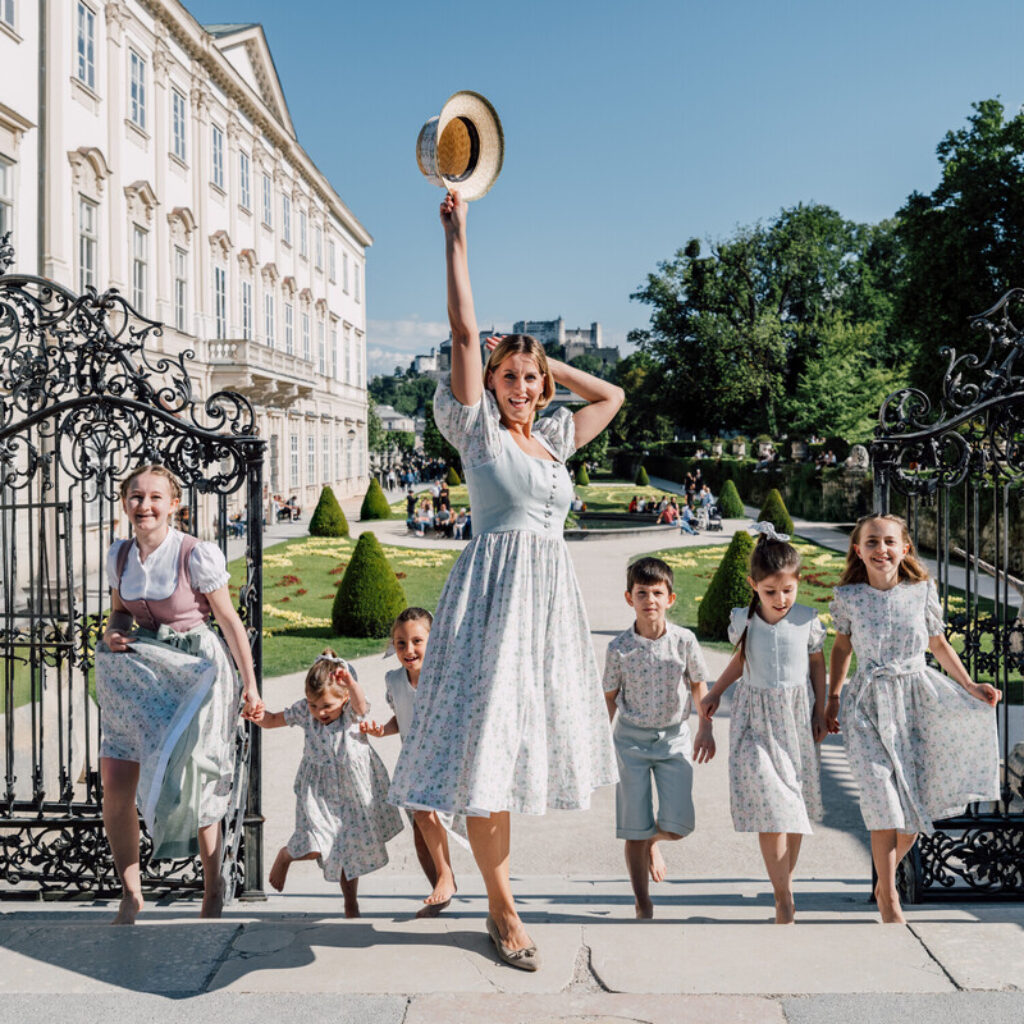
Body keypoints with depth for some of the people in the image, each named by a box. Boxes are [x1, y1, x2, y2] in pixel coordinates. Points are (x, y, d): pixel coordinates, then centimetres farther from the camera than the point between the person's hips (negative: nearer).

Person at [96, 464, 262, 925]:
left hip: (194, 670, -5)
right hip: (138, 672, 5)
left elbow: (229, 620, -8)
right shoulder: (118, 555, 2)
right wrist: (111, 633, -5)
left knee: (192, 786, 0)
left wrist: (249, 683, -6)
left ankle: (213, 890, 21)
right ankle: (131, 895, 14)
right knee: (115, 783, -3)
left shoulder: (197, 555, -14)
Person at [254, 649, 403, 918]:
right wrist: (260, 716, -17)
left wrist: (351, 682, -60)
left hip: (355, 789, 0)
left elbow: (361, 705, -40)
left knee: (350, 847, 9)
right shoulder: (304, 711, -7)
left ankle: (351, 905, 30)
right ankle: (285, 855, 24)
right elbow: (274, 720, 6)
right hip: (320, 791, 0)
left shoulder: (352, 712, -15)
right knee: (314, 847, -12)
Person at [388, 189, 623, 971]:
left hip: (551, 594, 6)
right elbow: (464, 330, -6)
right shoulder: (479, 429, 0)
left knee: (520, 738, 10)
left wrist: (548, 361, 21)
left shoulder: (553, 437, 16)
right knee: (487, 743, -6)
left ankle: (496, 890, 25)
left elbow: (612, 395, 31)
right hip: (496, 588, -6)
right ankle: (505, 913, 3)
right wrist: (457, 234, -6)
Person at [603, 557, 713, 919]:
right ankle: (642, 904, 15)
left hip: (674, 737, 1)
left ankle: (653, 842, 32)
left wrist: (705, 730, 4)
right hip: (631, 739, -1)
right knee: (634, 827, 0)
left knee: (678, 824, -6)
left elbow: (699, 686, 7)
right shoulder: (620, 648, -9)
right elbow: (610, 696, 3)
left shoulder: (684, 641, -7)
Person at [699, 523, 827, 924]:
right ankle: (783, 900, -6)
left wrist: (821, 710, 9)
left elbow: (817, 662, 9)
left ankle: (785, 883, 24)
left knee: (795, 805, 7)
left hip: (796, 715, 1)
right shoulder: (744, 621, -5)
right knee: (769, 805, -10)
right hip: (756, 718, -1)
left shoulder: (807, 620, -6)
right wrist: (714, 694, 17)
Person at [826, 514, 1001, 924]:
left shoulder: (922, 592, 1)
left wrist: (969, 685, 6)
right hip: (869, 705, -2)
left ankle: (884, 883, 27)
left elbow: (938, 644, 13)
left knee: (919, 801, 4)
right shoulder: (847, 597, -2)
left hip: (917, 701, 2)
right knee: (884, 802, -8)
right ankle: (889, 900, 7)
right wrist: (833, 699, 9)